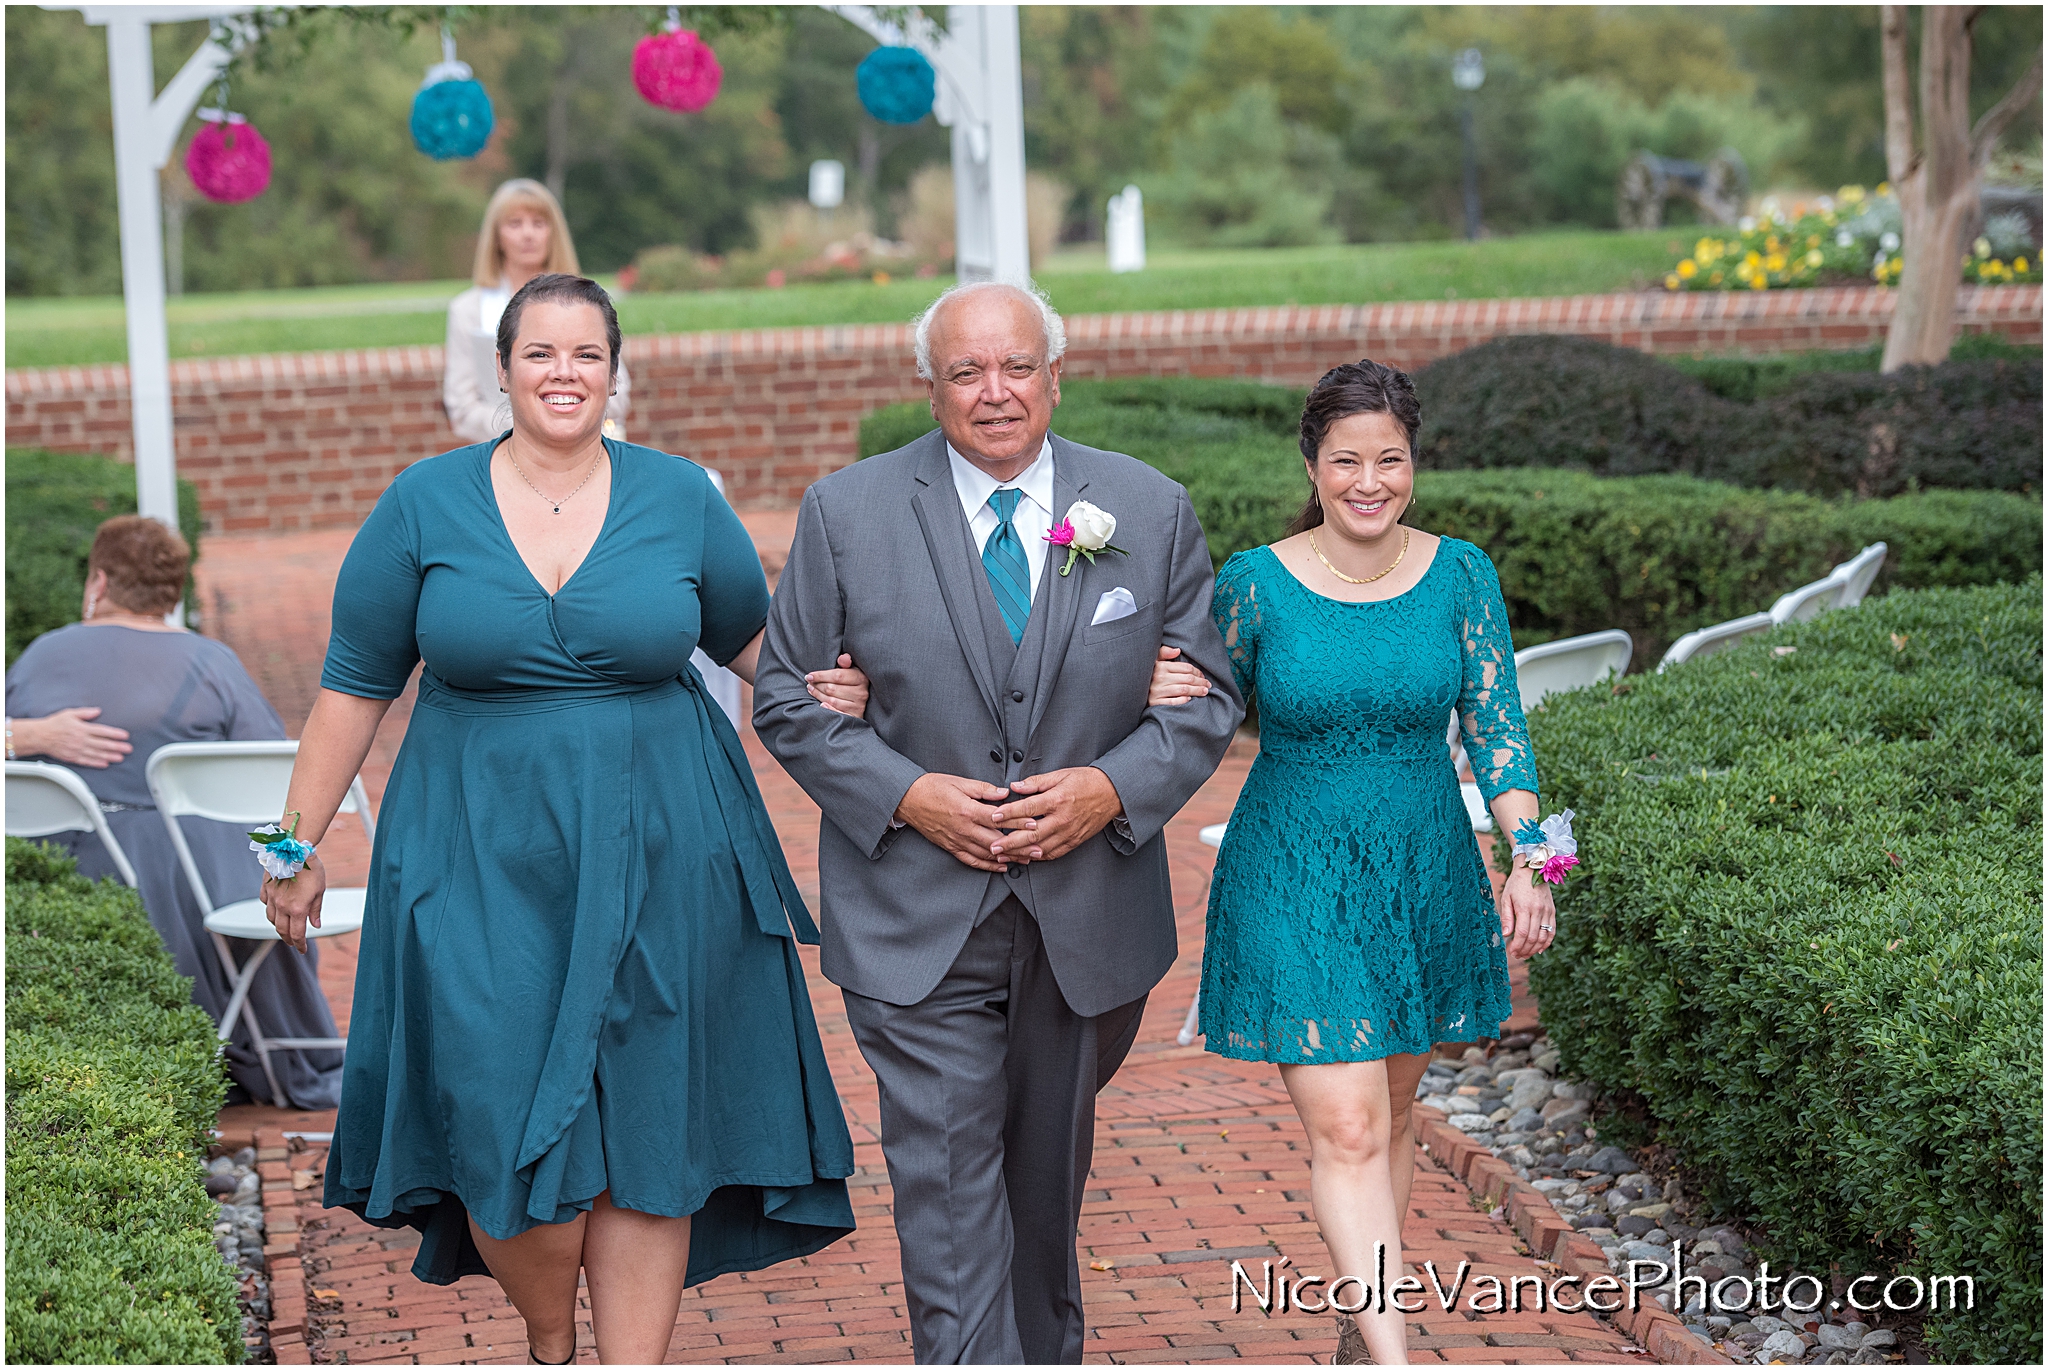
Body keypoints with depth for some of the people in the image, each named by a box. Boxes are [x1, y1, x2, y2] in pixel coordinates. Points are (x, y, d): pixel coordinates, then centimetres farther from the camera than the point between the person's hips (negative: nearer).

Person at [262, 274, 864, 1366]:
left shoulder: (679, 498, 3)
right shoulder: (425, 504, 0)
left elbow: (755, 640, 15)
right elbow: (355, 686, 5)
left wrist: (821, 691, -5)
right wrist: (299, 846, 4)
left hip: (658, 858, 1)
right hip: (483, 865, -1)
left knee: (648, 1132, 3)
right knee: (502, 1132, -4)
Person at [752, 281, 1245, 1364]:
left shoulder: (1151, 511, 0)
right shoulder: (845, 512, -4)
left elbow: (1206, 696, 4)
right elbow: (788, 698, 0)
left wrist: (1113, 788, -14)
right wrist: (905, 796, -15)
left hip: (1088, 918, 3)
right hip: (917, 925, -2)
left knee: (1049, 1181, 20)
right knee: (949, 1197, -9)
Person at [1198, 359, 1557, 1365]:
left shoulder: (1460, 576, -2)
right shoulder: (1255, 584, -8)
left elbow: (1495, 728, -3)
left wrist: (1527, 861, -14)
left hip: (1426, 878, 3)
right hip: (1295, 888, -3)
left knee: (1389, 1114, 15)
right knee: (1345, 1132, -10)